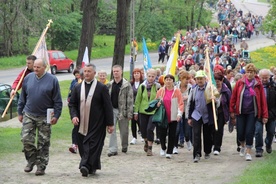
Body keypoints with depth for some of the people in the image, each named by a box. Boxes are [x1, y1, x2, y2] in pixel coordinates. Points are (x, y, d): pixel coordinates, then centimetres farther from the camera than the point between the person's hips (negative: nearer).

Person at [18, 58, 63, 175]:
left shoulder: (52, 80, -5)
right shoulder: (28, 78, 4)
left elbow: (57, 100, -3)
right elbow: (22, 97, 12)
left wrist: (56, 115, -7)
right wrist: (20, 112, 10)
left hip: (45, 117, -2)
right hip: (29, 115, 2)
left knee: (43, 143, 3)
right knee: (26, 139, -3)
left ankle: (41, 167, 11)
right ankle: (31, 161, 16)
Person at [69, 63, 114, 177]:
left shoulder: (102, 88, -3)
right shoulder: (78, 88, 9)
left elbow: (108, 106, -2)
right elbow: (72, 104, 12)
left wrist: (110, 123, -5)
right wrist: (73, 116, -7)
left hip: (96, 124, -4)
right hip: (82, 124, 4)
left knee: (93, 145, -11)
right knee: (83, 146, 6)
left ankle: (86, 166, -17)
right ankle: (92, 167, 17)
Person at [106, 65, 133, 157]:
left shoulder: (127, 85, -6)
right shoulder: (109, 85, 7)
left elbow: (130, 99, -8)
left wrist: (129, 113, -12)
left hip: (122, 110, -3)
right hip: (112, 109, 3)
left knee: (124, 131, 9)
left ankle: (124, 146, 31)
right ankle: (113, 149, -4)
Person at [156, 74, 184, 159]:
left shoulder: (177, 91, -3)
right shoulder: (161, 91, 5)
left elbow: (181, 103, -5)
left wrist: (179, 114, -16)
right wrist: (157, 104, -4)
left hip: (173, 117, -2)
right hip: (163, 116, 2)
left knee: (172, 135, 1)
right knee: (162, 133, 3)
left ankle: (169, 152, 10)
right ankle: (163, 148, 29)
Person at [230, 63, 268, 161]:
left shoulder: (258, 84, -4)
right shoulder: (240, 83, -2)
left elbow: (263, 100, -3)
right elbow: (233, 97, 3)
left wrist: (264, 115, -6)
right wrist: (232, 110, 2)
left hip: (252, 112, -1)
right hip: (240, 112, 1)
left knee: (249, 132, -5)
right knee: (240, 132, 1)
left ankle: (248, 152, 7)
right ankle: (242, 146, 32)